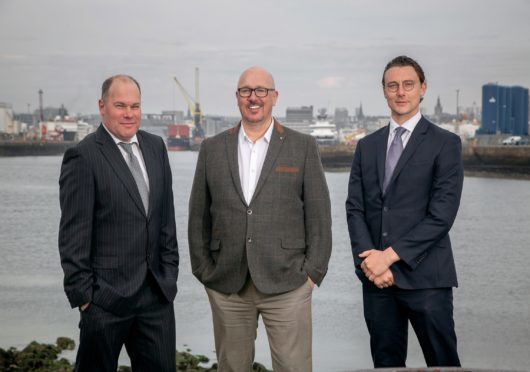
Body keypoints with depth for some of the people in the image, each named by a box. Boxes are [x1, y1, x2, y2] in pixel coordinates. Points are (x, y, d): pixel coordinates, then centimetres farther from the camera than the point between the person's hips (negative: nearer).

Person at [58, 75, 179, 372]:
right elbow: (73, 234, -11)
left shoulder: (156, 147, 10)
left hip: (157, 291, 6)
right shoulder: (83, 156, -10)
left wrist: (170, 272, 10)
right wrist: (82, 294, -12)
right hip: (106, 297, -5)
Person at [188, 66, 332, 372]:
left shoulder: (303, 146, 3)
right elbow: (199, 216, 10)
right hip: (227, 286, 2)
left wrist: (313, 272, -4)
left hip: (287, 283, -2)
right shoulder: (213, 149, 8)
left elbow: (319, 215, 2)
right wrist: (204, 271, 6)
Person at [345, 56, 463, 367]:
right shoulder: (367, 146, 13)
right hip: (377, 276, 4)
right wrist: (368, 258, -8)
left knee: (443, 362, 0)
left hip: (424, 276, -4)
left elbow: (441, 215, -10)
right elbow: (355, 208, 8)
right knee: (386, 362, 11)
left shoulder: (446, 144, -1)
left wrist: (390, 255, -13)